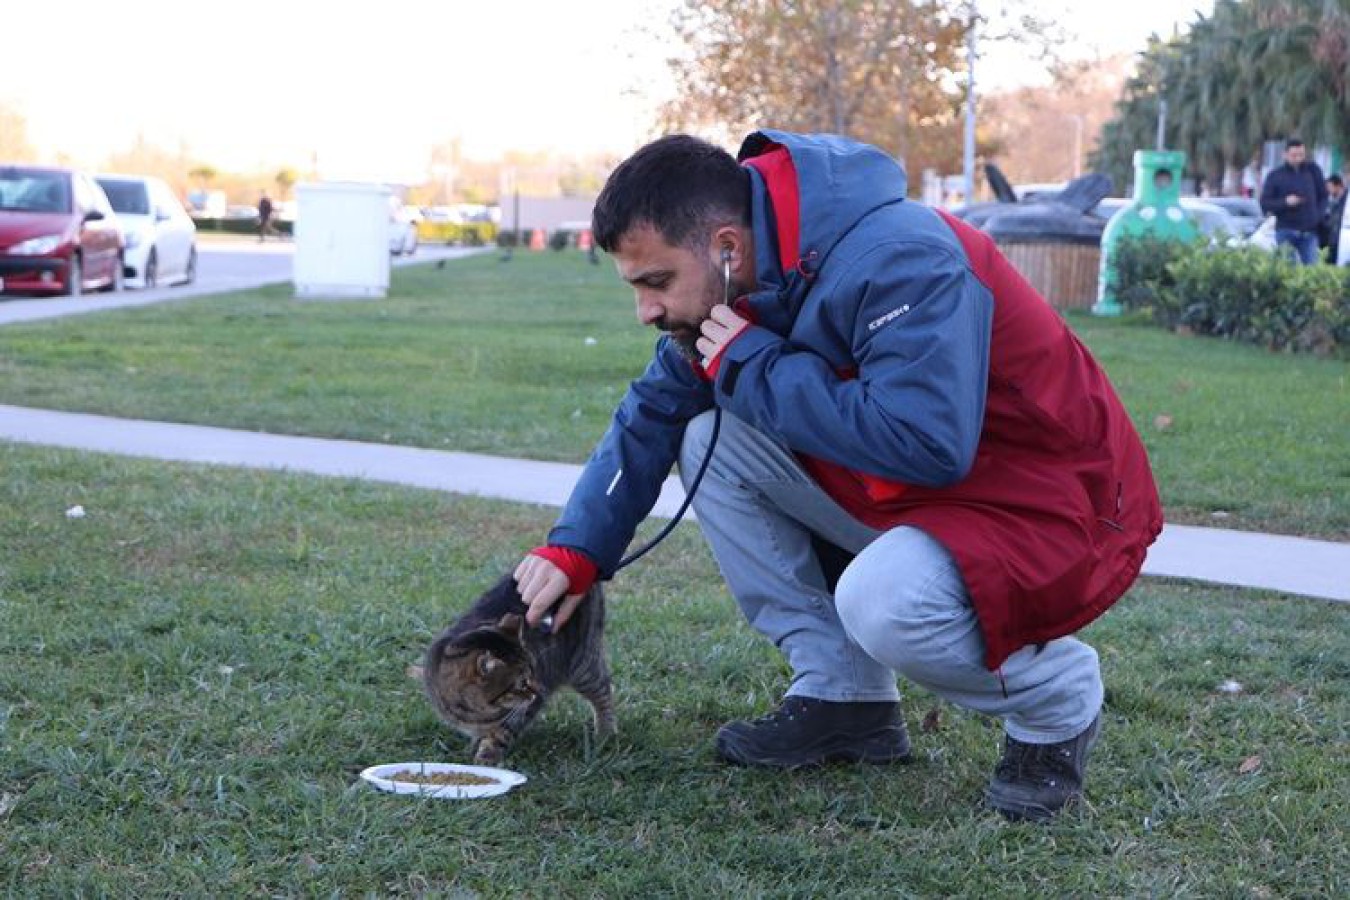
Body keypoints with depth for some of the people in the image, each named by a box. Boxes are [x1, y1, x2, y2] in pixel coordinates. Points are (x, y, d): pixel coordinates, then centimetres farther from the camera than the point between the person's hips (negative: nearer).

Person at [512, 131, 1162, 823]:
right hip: (904, 497, 8)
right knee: (711, 439, -2)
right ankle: (842, 698, 3)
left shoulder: (897, 260, -29)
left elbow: (924, 442, -39)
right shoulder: (736, 284, -1)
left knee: (882, 603, -36)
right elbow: (651, 415, 11)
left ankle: (1058, 697, -2)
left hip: (1059, 508, -8)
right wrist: (575, 551, -1)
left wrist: (754, 367, -28)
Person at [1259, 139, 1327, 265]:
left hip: (1309, 232, 2)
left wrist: (1319, 214, 1)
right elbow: (1265, 204, -3)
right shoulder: (1275, 175, 1)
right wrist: (1285, 202, -17)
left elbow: (1323, 196, 17)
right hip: (1286, 232, -2)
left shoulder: (1313, 170, 8)